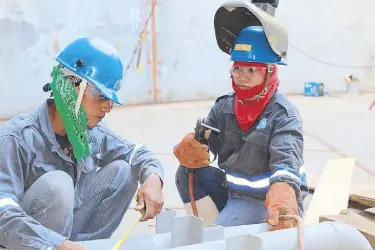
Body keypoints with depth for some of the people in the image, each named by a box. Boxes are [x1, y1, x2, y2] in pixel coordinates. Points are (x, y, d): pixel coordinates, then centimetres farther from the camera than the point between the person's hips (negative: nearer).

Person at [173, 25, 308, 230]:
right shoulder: (224, 107, 1)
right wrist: (191, 149, -32)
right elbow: (200, 144, -5)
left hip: (264, 200, -6)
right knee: (187, 173, -14)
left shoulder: (283, 114, -16)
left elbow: (286, 162, -31)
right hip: (230, 191, 6)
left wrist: (282, 203, -51)